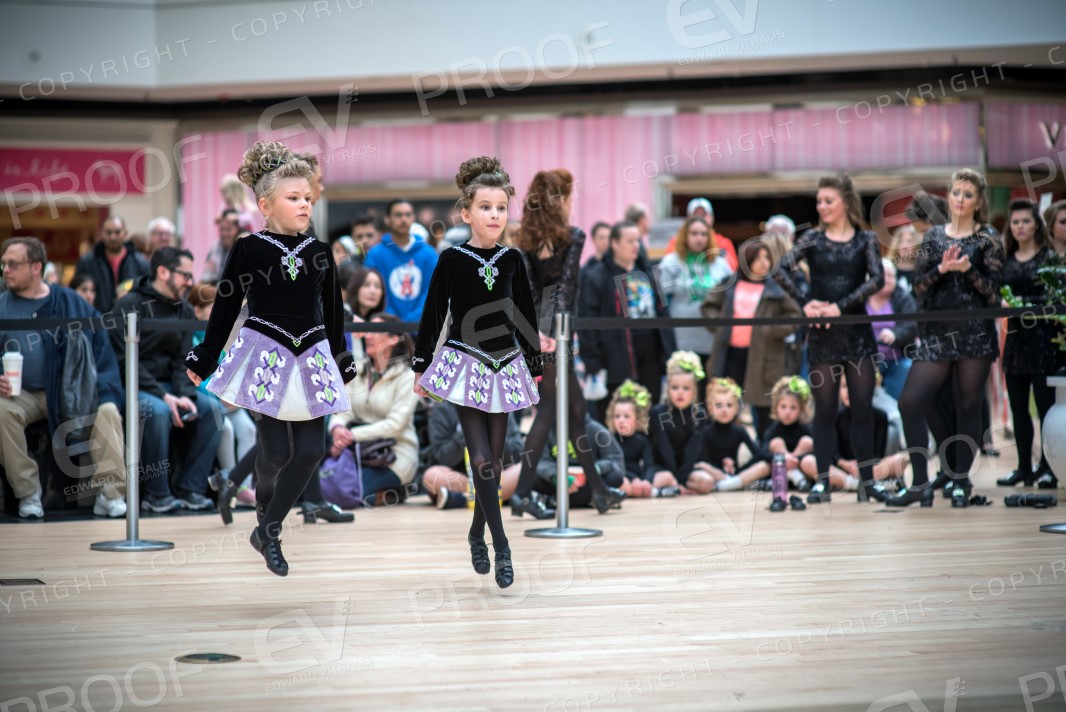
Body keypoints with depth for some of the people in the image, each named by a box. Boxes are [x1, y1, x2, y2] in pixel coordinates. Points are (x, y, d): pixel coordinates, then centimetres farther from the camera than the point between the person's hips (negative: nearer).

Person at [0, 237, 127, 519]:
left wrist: (97, 386, -10)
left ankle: (110, 495, -18)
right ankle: (28, 494, -19)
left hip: (70, 392, 0)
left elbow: (98, 341, 4)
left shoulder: (69, 302, 4)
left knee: (107, 411, -26)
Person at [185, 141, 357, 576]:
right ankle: (265, 508, 29)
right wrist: (203, 362, 2)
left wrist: (341, 364, 17)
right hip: (266, 355, -4)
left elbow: (333, 312, 14)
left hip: (311, 359, 4)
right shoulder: (248, 250, -4)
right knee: (277, 450, -3)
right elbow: (225, 308, 1)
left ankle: (269, 531, 7)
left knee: (311, 450, -5)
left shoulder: (319, 252, 6)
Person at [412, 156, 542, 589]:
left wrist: (534, 364, 15)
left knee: (494, 460, 7)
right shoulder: (452, 260, -6)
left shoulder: (512, 259, 3)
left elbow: (525, 314, 12)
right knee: (481, 459, -12)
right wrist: (421, 367, -1)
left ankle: (477, 534, 23)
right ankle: (500, 545, -10)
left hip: (505, 366, 4)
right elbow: (432, 314, -1)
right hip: (465, 364, -4)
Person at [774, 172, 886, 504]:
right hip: (822, 334, 0)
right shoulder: (812, 238, 4)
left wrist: (841, 306, -17)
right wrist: (805, 302, -16)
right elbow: (781, 270, -5)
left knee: (862, 407, 2)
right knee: (824, 409, 3)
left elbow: (877, 279, -9)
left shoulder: (866, 240, 4)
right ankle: (822, 482, 6)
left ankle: (867, 480, 9)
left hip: (856, 331, 0)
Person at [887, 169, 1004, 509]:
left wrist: (967, 269, -17)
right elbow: (919, 285, 5)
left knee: (968, 406, 2)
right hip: (937, 332, 3)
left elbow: (993, 290, -3)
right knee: (910, 402, -8)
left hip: (975, 332, -3)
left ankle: (960, 480, 15)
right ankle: (920, 483, 1)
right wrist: (942, 268, -12)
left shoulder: (988, 238, 2)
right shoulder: (934, 236, 11)